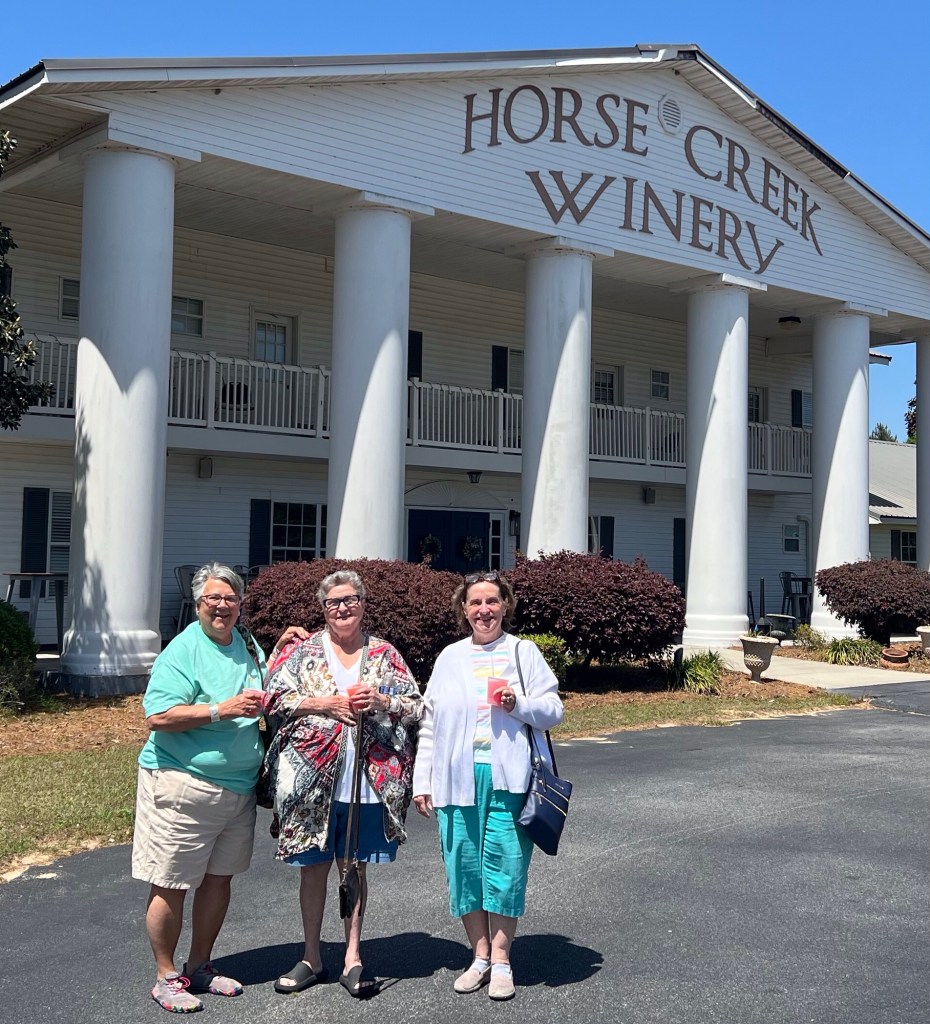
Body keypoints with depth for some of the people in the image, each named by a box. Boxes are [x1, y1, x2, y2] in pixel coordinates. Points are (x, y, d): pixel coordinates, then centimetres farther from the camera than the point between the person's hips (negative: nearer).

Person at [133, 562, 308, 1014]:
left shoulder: (246, 644, 10)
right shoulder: (183, 650, -12)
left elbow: (264, 696, 27)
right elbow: (158, 717, -21)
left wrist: (279, 650, 11)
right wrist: (222, 710, -25)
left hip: (238, 786, 7)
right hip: (183, 785, -7)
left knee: (219, 878, 15)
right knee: (172, 885, 1)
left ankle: (200, 967, 31)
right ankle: (166, 976, 17)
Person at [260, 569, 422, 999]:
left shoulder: (384, 654, 7)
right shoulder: (303, 652, 4)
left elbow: (417, 706, 5)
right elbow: (274, 698, -6)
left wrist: (381, 701, -13)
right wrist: (327, 704, -15)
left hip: (369, 782, 1)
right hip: (312, 780, -1)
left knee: (356, 867, 11)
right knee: (314, 867, 8)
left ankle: (353, 959, 22)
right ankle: (311, 958, 23)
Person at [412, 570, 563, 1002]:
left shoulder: (524, 652, 6)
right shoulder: (449, 658, 13)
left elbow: (553, 710, 4)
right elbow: (430, 724, 13)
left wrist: (519, 704, -15)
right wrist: (422, 781, 10)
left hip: (509, 778, -3)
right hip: (458, 780, 3)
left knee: (506, 865, -3)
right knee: (464, 865, 4)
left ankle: (501, 960, 10)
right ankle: (480, 957, 18)